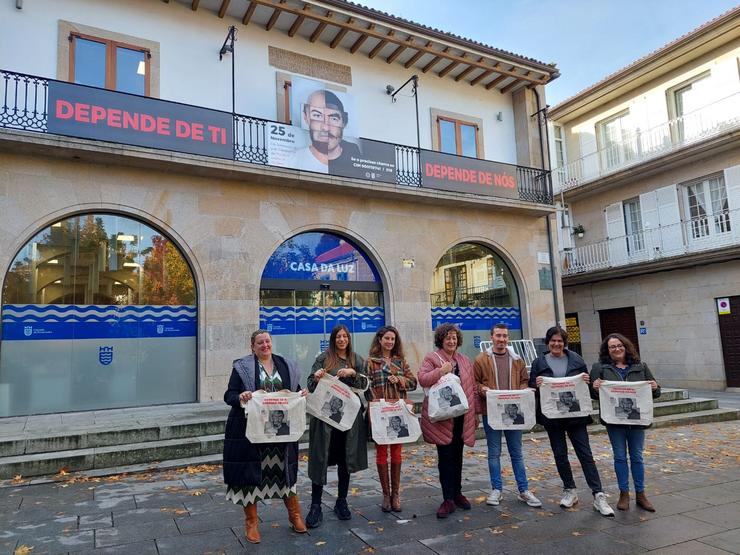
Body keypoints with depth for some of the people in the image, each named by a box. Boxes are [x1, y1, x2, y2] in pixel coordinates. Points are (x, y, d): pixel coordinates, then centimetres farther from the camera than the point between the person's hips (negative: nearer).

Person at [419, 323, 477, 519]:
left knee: (457, 457, 14)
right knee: (445, 457, -2)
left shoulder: (465, 361, 13)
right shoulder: (432, 358, -1)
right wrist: (441, 370, -23)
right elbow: (422, 379, -14)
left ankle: (457, 493, 28)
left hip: (461, 417, 5)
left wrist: (474, 413, 13)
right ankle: (448, 500, 4)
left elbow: (472, 388, 15)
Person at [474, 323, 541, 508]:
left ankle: (524, 490, 19)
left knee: (517, 452, 10)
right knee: (494, 453, 7)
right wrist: (483, 389, -18)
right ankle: (496, 489, 19)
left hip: (514, 411, 2)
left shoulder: (517, 360, 9)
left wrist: (523, 391, -6)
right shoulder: (481, 359, 0)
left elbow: (524, 380, 14)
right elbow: (474, 382, 1)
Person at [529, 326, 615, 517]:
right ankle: (569, 491, 24)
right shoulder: (539, 363, 3)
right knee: (560, 454, 9)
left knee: (585, 454, 0)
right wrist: (537, 384, -19)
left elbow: (587, 384, 10)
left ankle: (599, 496, 4)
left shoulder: (576, 359, 4)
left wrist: (586, 381, -13)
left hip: (575, 414, -1)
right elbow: (531, 389, 3)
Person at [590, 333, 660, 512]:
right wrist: (595, 388, -21)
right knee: (620, 457, 7)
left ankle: (640, 494, 22)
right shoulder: (600, 367, 1)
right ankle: (624, 494, 19)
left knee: (637, 457, 10)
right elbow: (593, 394, 1)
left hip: (637, 418, 2)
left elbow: (656, 393, 12)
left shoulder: (640, 367, 7)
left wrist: (655, 388, -11)